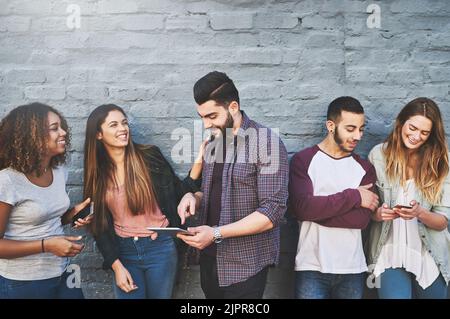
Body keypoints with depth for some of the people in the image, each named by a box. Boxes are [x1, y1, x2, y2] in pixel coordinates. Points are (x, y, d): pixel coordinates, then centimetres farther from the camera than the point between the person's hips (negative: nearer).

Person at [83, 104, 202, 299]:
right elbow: (99, 225, 3)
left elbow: (179, 193, -1)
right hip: (123, 252, 2)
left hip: (160, 247, -1)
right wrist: (116, 266, -2)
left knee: (160, 295, 12)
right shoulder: (97, 173, -1)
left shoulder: (149, 156, -6)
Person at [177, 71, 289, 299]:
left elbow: (273, 211, -19)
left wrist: (217, 233, -23)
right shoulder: (212, 143, 6)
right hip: (210, 259, 6)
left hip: (245, 264, -6)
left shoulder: (266, 142, -15)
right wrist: (194, 197, -5)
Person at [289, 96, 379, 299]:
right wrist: (353, 196, -13)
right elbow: (301, 207, -18)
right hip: (312, 268, -3)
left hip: (352, 269, 3)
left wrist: (318, 210, -13)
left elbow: (361, 219, -7)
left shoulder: (365, 168, 6)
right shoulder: (303, 161, -3)